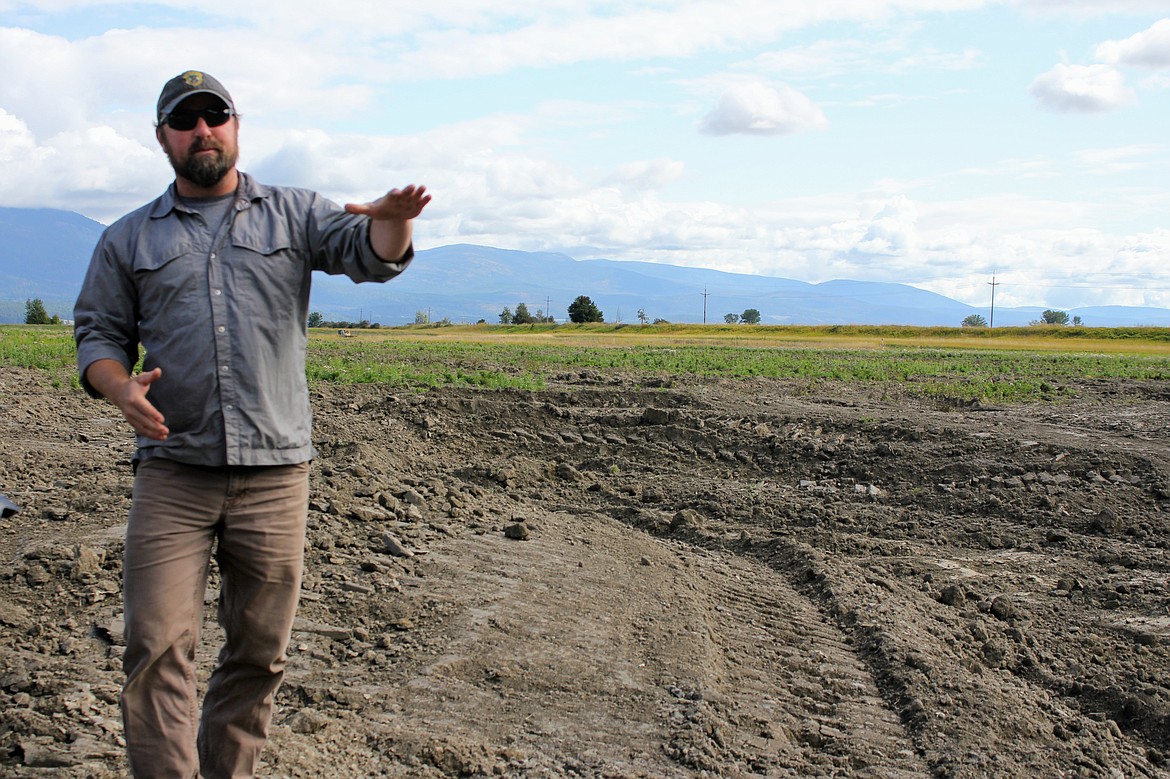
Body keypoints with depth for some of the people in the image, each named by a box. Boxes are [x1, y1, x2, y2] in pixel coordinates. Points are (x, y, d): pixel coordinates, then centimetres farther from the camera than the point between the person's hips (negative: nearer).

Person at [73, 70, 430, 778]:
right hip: (174, 471, 0)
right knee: (158, 646, -7)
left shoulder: (294, 214, 9)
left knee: (261, 652, 9)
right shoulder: (128, 240, 13)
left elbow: (369, 252, -5)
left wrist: (393, 220, -30)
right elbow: (99, 332, 14)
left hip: (276, 470, 0)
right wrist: (120, 387, -9)